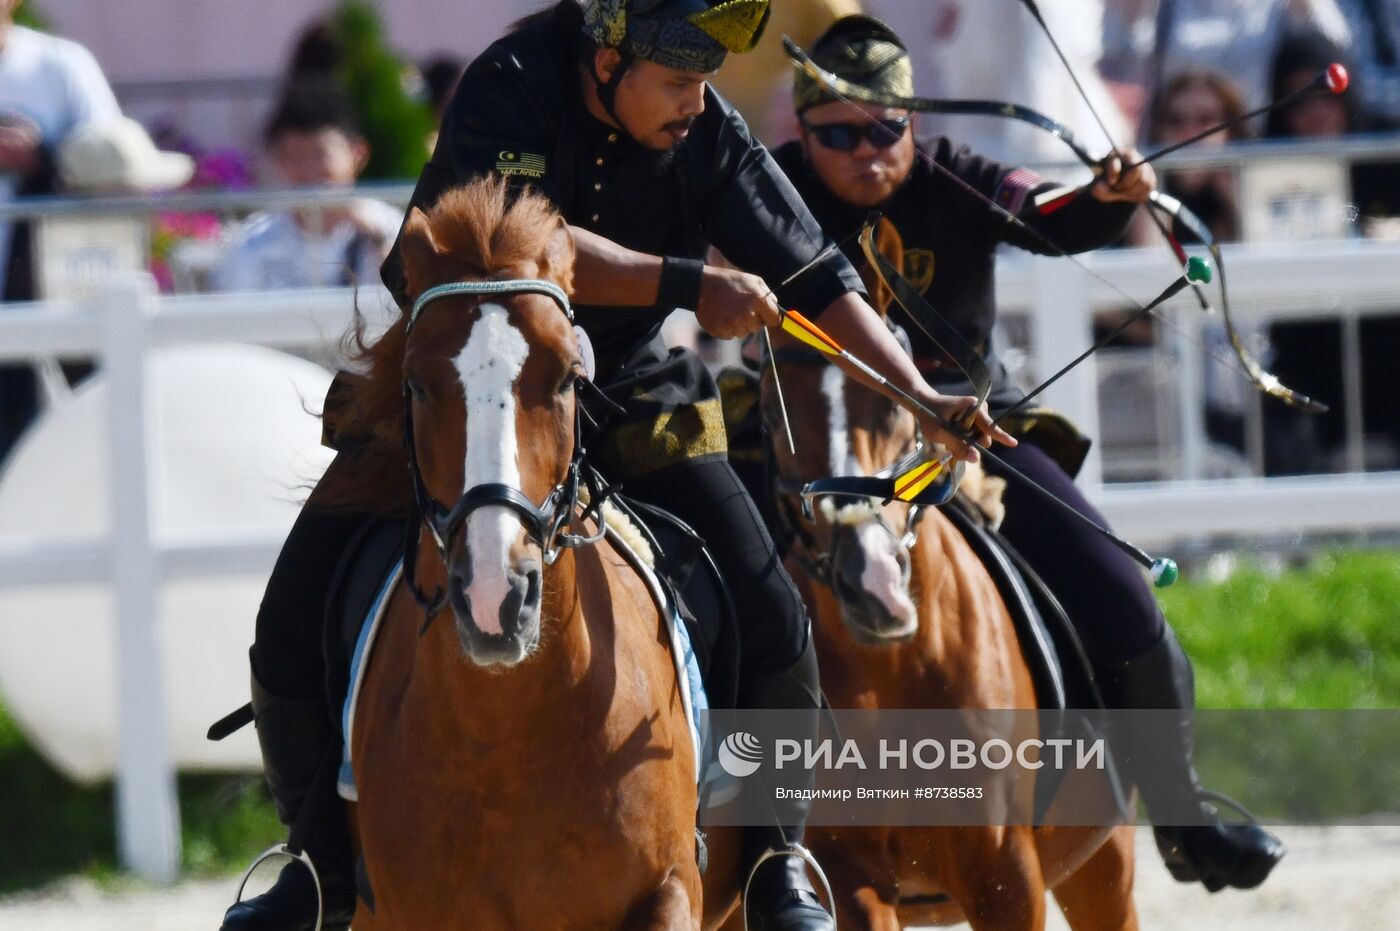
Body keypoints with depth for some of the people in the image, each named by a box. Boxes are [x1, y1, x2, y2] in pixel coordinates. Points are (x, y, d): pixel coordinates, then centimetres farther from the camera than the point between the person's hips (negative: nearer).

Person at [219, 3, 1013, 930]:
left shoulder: (712, 138, -11)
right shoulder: (509, 88, -22)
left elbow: (817, 278, -5)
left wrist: (920, 397, -13)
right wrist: (688, 286, -36)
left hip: (627, 401, 2)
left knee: (771, 619, -13)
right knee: (297, 626, -11)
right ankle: (329, 851, 11)